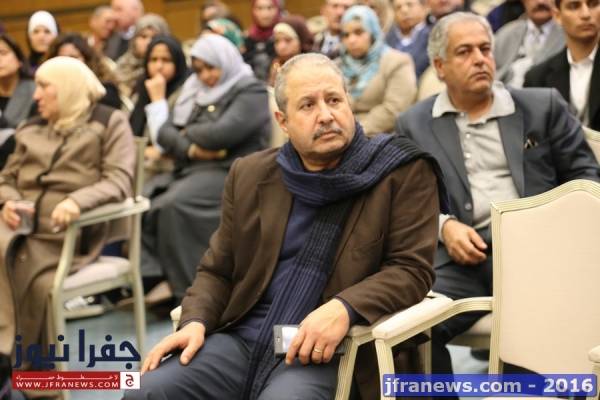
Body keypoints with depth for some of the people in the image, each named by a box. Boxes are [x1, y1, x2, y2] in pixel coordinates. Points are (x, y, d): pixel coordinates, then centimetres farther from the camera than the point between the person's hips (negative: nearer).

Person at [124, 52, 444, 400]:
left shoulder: (403, 172, 0)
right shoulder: (251, 175, 13)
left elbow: (412, 269, -6)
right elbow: (218, 270, 17)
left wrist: (345, 309, -23)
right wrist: (196, 321, -3)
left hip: (329, 351, -4)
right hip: (242, 340, 5)